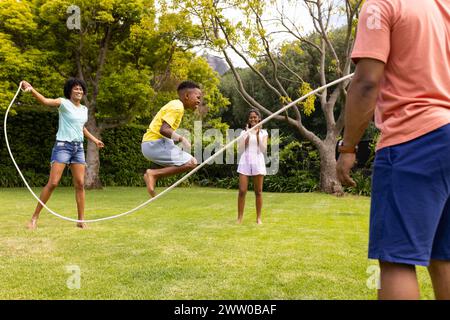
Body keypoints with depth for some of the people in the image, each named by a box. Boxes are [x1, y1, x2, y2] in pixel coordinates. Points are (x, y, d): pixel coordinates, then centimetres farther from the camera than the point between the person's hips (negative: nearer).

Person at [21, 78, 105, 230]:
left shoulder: (84, 109, 15)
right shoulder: (63, 102, -4)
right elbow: (45, 101, -23)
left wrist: (94, 140, 38)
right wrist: (31, 89, -41)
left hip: (78, 147, 5)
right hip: (63, 145, -5)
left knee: (80, 184, 0)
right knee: (52, 183, -9)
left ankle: (81, 220, 7)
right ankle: (34, 218, 2)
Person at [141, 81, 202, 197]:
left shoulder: (175, 105, 18)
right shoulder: (177, 107, -12)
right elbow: (163, 130, -23)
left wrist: (177, 139, 11)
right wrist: (181, 138, -15)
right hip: (155, 144, -10)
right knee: (191, 163, -14)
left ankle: (152, 175, 9)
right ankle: (154, 173, -14)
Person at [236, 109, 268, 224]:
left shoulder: (263, 132, 9)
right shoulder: (244, 132, 10)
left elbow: (264, 150, -4)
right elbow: (241, 150, 1)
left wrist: (258, 134, -9)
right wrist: (246, 135, -4)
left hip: (258, 161, 0)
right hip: (245, 162, 1)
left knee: (258, 191, 2)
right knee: (242, 191, -5)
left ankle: (258, 217, 9)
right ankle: (240, 217, 1)